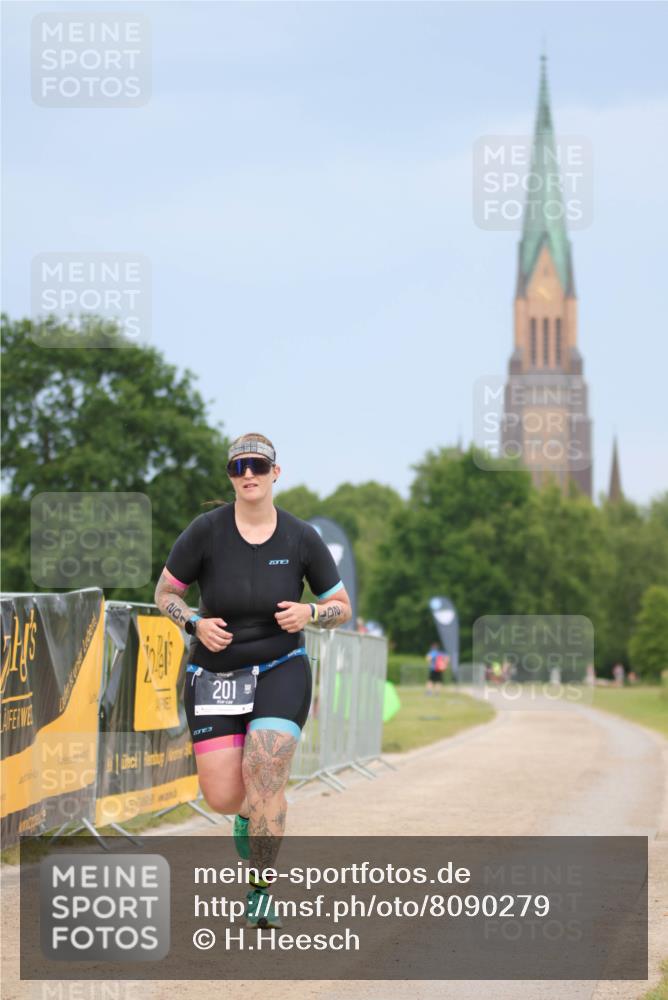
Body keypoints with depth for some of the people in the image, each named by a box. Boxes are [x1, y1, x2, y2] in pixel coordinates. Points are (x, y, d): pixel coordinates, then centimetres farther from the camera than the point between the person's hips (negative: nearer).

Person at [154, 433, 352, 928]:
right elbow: (165, 593, 4)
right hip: (214, 676, 1)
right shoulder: (206, 531, -8)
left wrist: (309, 613, -15)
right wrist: (195, 624, -15)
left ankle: (261, 892, -1)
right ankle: (250, 813, 34)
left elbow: (342, 608, 6)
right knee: (223, 797, -6)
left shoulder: (301, 538, -4)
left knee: (265, 777, -17)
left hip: (281, 671, 0)